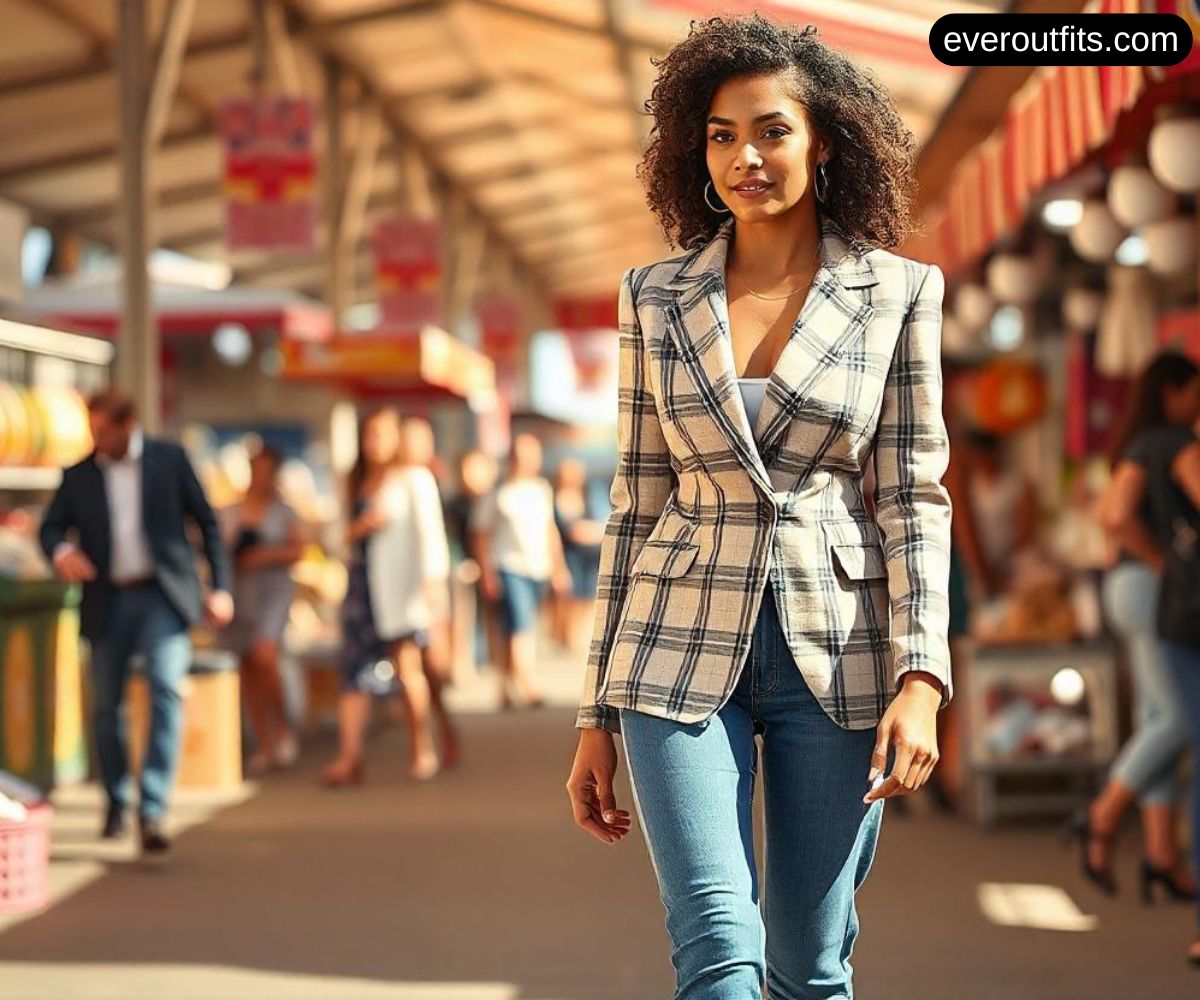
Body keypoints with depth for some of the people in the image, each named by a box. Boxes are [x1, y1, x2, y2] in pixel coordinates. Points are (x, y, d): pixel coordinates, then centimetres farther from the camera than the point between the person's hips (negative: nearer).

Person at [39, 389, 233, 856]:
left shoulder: (170, 459, 3)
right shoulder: (78, 476, 7)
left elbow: (207, 522, 7)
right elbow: (51, 526, 7)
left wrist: (220, 587, 2)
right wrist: (61, 552, -18)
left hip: (164, 595, -2)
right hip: (107, 603, 2)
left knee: (166, 691, -17)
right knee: (106, 705, 7)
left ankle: (152, 811, -21)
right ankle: (115, 803, 28)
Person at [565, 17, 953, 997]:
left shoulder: (900, 294, 3)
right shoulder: (655, 299, 6)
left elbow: (914, 495, 0)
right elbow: (636, 506, 8)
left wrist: (921, 677, -13)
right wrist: (597, 716, 6)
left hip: (836, 653, 0)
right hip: (683, 646, 0)